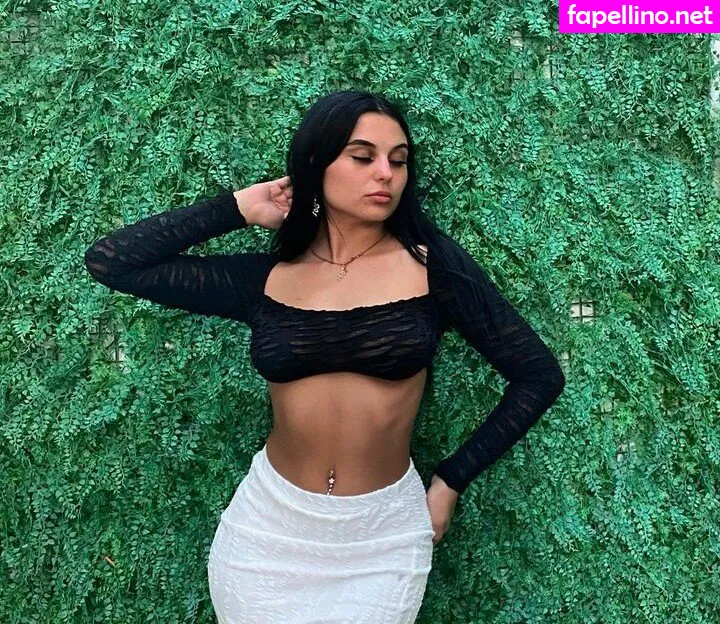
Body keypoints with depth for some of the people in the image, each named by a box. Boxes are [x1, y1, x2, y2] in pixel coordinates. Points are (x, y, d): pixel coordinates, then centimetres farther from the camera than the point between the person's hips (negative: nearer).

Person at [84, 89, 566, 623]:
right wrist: (238, 208, -2)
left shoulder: (432, 263, -7)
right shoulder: (263, 279, -3)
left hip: (383, 536, -1)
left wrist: (451, 482, -1)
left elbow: (540, 376, -4)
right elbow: (109, 261, -2)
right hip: (269, 524, 1)